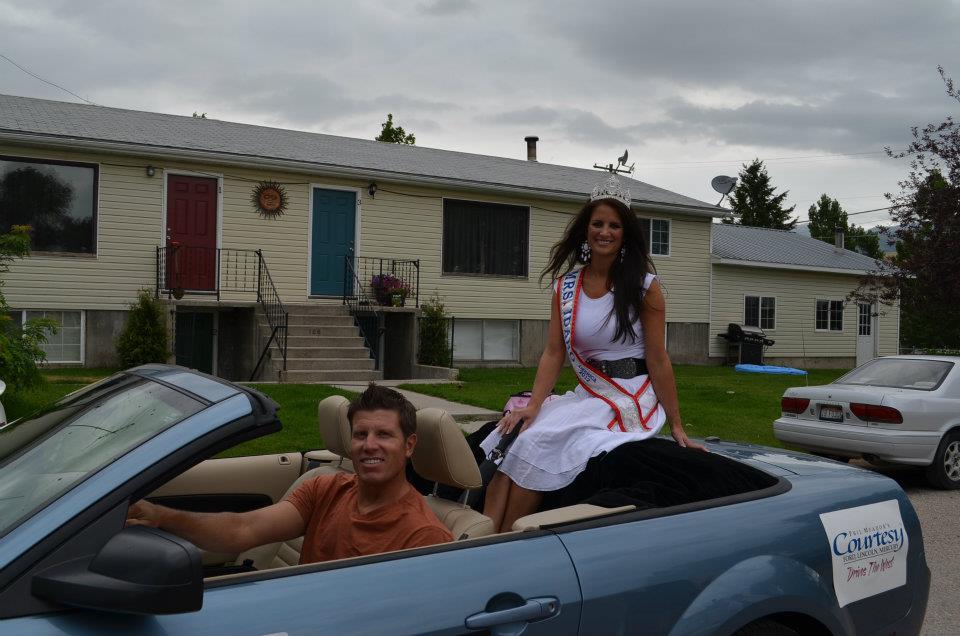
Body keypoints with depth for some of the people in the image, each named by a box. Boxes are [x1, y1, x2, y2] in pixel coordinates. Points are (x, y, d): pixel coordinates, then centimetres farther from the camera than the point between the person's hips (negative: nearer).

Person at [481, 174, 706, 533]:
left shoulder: (644, 286, -5)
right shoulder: (566, 287, 8)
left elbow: (658, 360, -6)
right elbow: (554, 352, 3)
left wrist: (675, 426, -7)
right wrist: (534, 405, -12)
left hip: (630, 402, -5)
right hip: (585, 395, 5)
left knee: (539, 444, -24)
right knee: (511, 436, -18)